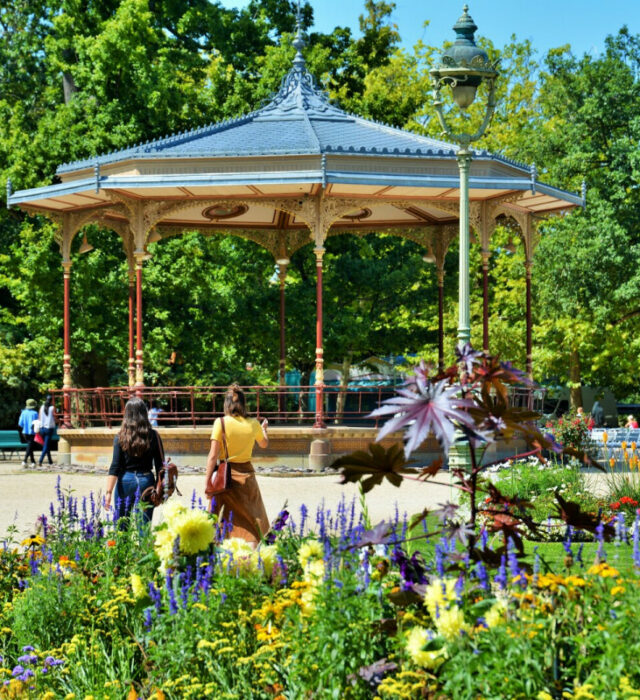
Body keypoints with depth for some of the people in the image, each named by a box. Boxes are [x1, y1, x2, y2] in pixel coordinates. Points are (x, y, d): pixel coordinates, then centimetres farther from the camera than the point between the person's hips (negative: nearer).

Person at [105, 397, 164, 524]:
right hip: (146, 480, 1)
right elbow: (160, 466, 2)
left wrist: (109, 492, -6)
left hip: (126, 481, -1)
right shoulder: (153, 436, -1)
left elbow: (115, 467, -7)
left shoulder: (120, 437, -4)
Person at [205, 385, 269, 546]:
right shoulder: (253, 424, 0)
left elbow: (213, 455, -11)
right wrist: (264, 429, 44)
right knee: (251, 522, 6)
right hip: (246, 474, 2)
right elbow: (264, 444, 22)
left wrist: (207, 482, -5)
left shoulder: (221, 423, -9)